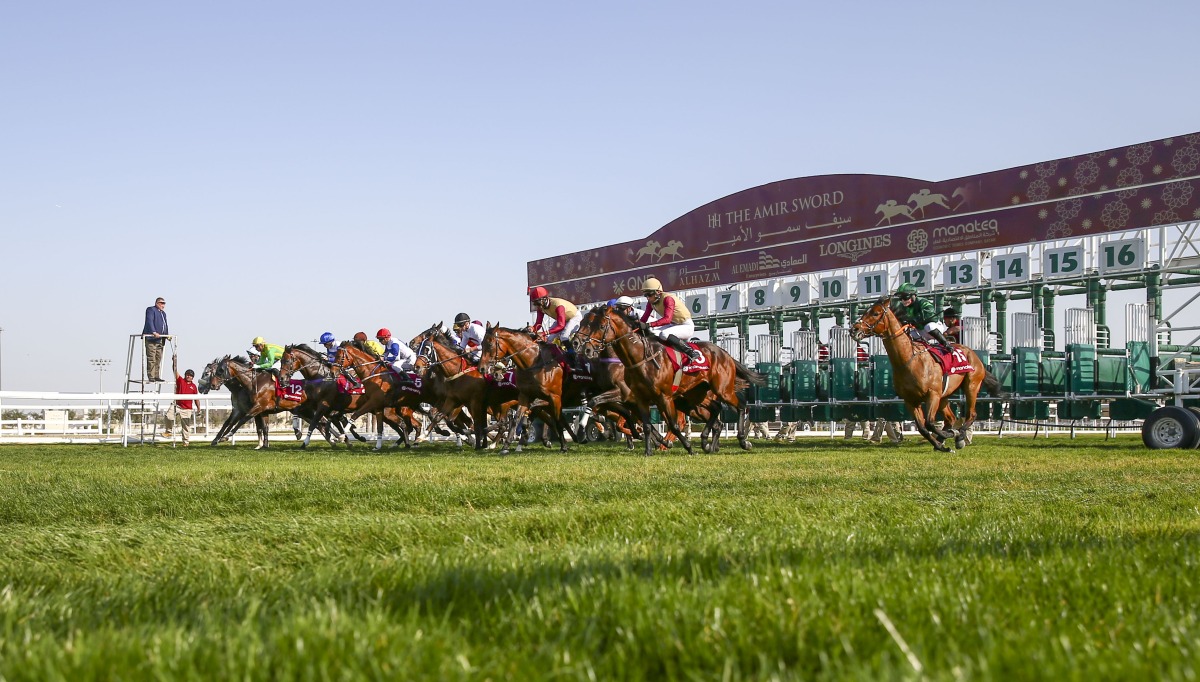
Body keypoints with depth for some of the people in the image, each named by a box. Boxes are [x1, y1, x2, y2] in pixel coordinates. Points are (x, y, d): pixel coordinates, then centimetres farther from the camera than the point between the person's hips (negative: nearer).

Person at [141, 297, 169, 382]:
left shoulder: (163, 313, 24)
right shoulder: (151, 310, -3)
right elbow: (149, 322, -16)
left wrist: (167, 335, 10)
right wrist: (154, 332, -28)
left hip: (160, 340, 9)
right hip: (151, 339, -9)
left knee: (158, 359, 7)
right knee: (151, 359, -9)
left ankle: (156, 376, 11)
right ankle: (151, 377, -9)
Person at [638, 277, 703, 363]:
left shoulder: (668, 298, -26)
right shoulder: (651, 302, -1)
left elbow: (667, 319, -38)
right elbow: (644, 318, -3)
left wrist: (649, 325, -46)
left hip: (686, 326, -9)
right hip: (674, 325, 9)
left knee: (664, 334, -33)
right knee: (651, 331, -9)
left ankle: (692, 353, -26)